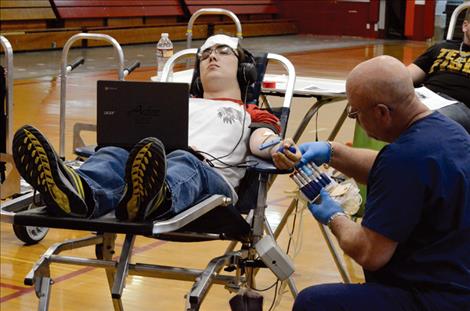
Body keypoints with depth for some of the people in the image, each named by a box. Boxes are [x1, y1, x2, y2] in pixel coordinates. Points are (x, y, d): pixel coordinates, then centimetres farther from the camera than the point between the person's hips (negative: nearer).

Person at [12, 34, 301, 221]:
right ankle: (77, 191, -68)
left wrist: (277, 150, -18)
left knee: (183, 162, -39)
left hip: (212, 176, -3)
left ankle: (151, 199, -76)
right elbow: (145, 129, 25)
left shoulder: (252, 115, 31)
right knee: (113, 155, -31)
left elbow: (260, 139, 6)